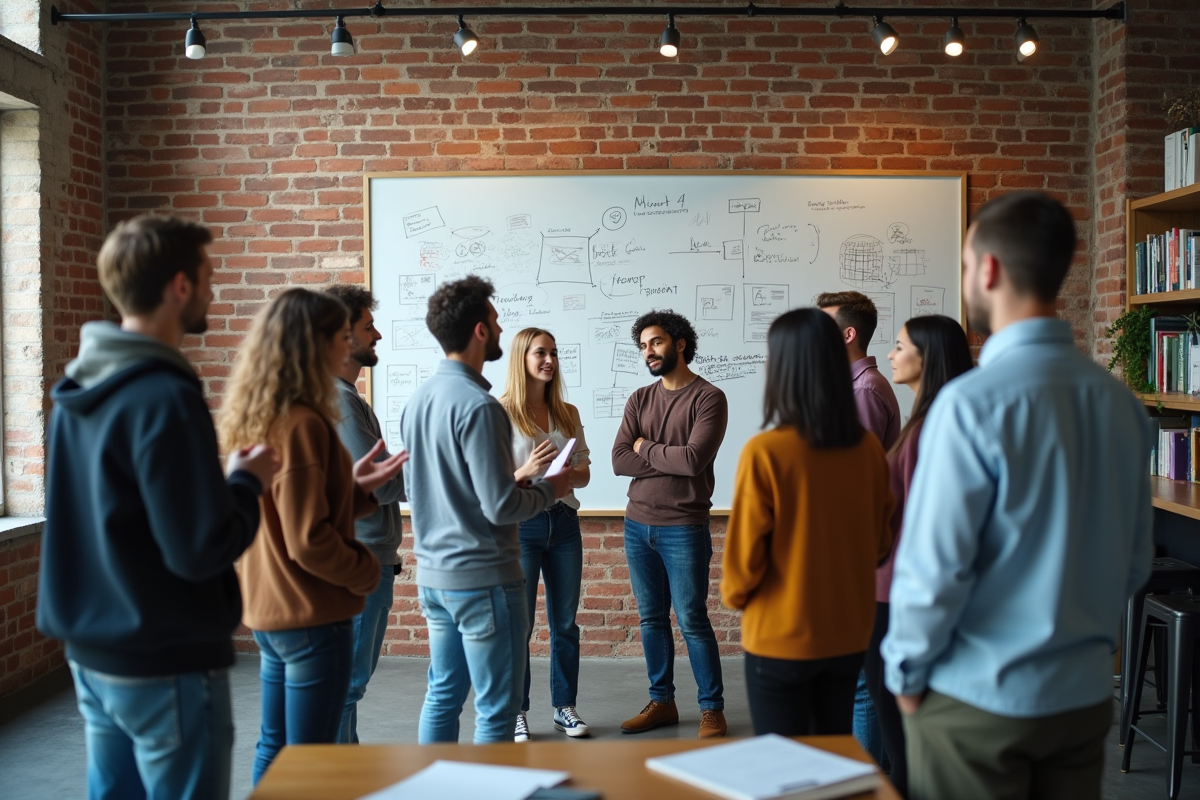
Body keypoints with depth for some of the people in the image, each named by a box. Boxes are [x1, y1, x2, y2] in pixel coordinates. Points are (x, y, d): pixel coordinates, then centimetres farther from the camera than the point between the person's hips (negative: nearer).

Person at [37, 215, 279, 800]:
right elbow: (201, 550, -23)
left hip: (91, 652, 8)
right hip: (167, 666, -8)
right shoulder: (166, 400, -22)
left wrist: (219, 478, 10)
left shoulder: (76, 389, 5)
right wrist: (247, 482, -7)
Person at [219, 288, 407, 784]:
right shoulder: (302, 424, -21)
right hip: (311, 616, -9)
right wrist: (367, 571, -7)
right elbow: (308, 542, -22)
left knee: (274, 748, 20)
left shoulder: (261, 420, 8)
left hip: (269, 612, 9)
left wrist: (354, 488, 9)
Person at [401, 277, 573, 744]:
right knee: (496, 711, 3)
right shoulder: (478, 406, -20)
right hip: (483, 578, -9)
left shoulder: (419, 400, 7)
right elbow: (501, 507, -23)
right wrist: (550, 489, -4)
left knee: (443, 696, 19)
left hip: (432, 574, 9)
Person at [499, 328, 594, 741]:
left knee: (565, 622, 11)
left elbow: (584, 473, 10)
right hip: (520, 525, -5)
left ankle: (565, 707, 24)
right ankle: (516, 713, 16)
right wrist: (526, 471, -24)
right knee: (518, 625, 3)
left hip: (563, 522, 5)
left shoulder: (568, 413, 8)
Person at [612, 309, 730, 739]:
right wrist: (671, 459, -11)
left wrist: (645, 448, -6)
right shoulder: (640, 400, 9)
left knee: (692, 620, 0)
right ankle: (661, 702, 25)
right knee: (652, 619, 13)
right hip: (638, 526, 5)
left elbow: (694, 459, -20)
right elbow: (619, 461, -1)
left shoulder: (709, 398, -7)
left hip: (684, 529, -5)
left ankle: (712, 708, 13)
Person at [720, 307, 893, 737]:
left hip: (782, 639, -4)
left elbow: (744, 555, -13)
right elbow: (880, 544, 6)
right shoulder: (869, 448, -6)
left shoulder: (765, 452, -20)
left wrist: (734, 595, 8)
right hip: (848, 635, 5)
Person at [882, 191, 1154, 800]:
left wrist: (907, 674, -4)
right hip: (1086, 694, 6)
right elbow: (1136, 562, 8)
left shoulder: (973, 402, -21)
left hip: (981, 703, -6)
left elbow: (934, 567, -19)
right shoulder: (1119, 401, 0)